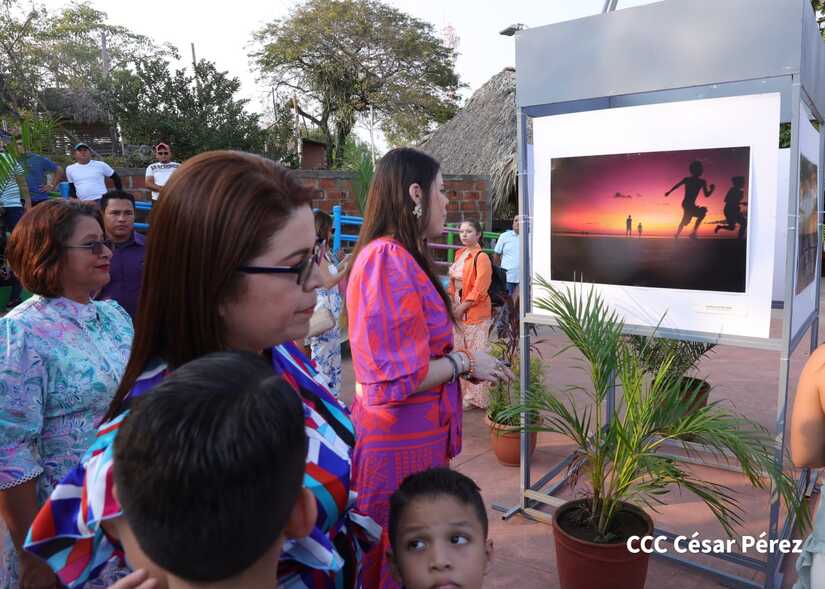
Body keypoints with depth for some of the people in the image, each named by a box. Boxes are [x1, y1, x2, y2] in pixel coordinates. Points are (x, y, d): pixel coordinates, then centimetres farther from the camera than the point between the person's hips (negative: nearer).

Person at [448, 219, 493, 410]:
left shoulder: (481, 258, -14)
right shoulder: (459, 254, 11)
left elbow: (479, 290, -18)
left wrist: (462, 308, -15)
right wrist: (452, 305, 5)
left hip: (475, 313, -8)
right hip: (458, 311, 8)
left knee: (476, 355, -1)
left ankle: (475, 397, 10)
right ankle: (462, 392, 30)